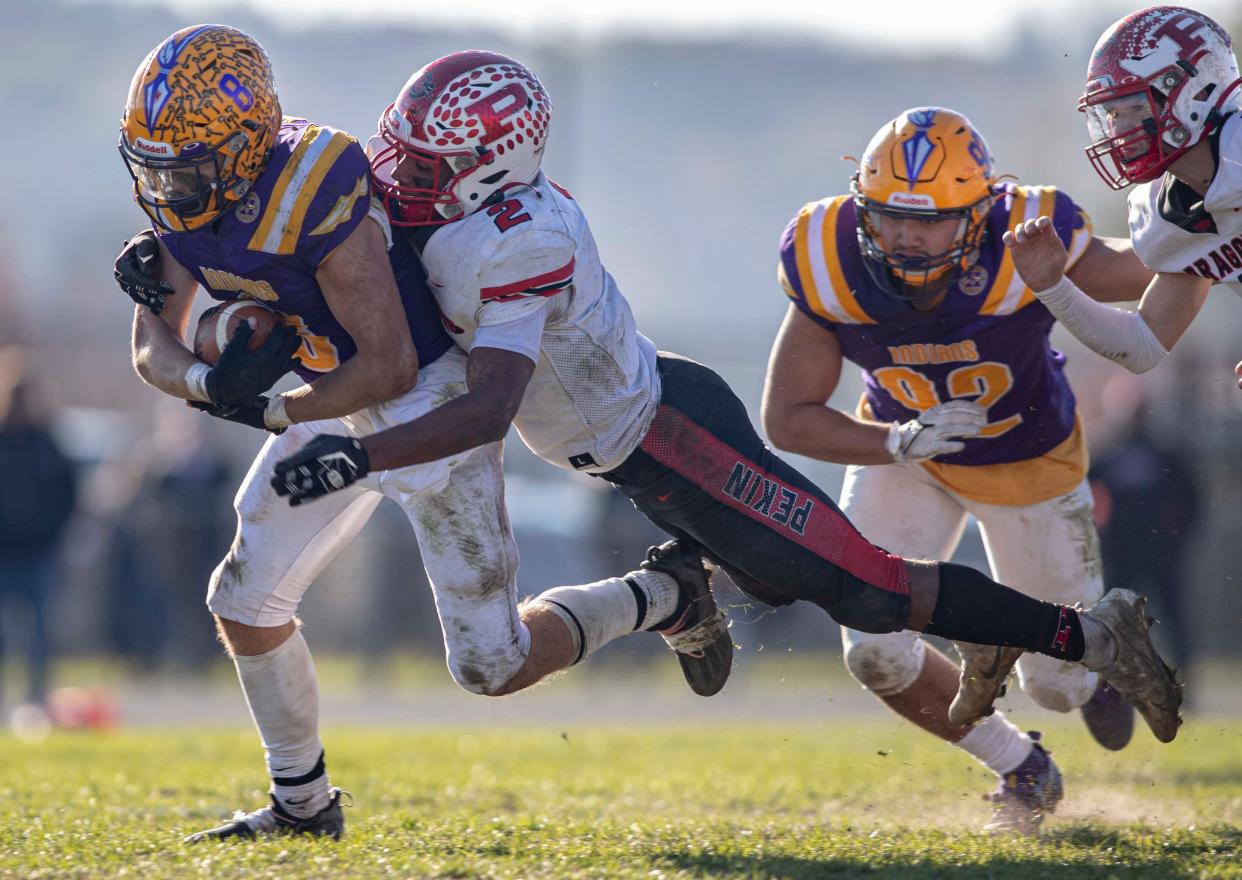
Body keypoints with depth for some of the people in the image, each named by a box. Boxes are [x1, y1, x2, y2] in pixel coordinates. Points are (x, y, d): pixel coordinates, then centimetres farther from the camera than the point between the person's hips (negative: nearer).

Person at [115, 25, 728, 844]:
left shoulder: (314, 200, -33)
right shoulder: (185, 198, -9)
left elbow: (389, 368, -29)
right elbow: (155, 351, -5)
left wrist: (275, 413, -23)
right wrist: (207, 382, -27)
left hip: (428, 401, -8)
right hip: (337, 400, 8)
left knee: (491, 666, -3)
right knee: (245, 601, 6)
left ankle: (662, 596, 20)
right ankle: (302, 804, 23)